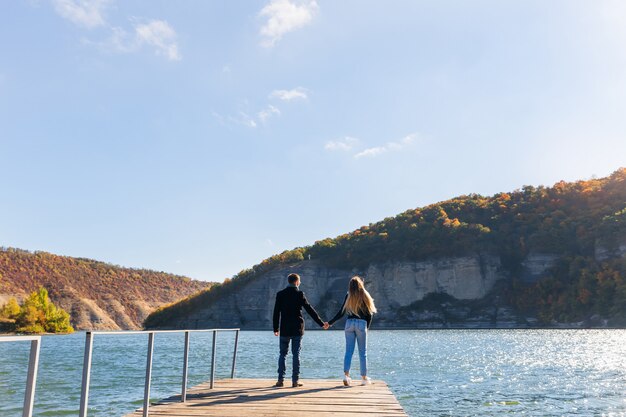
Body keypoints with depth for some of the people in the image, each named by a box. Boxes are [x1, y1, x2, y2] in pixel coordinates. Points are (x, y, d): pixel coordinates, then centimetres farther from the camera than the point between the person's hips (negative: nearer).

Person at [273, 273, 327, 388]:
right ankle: (295, 380, 3)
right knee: (296, 354, 3)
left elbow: (276, 312, 3)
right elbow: (310, 310, -5)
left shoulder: (280, 294, 1)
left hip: (284, 329, 2)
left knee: (282, 354, 9)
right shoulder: (299, 294, -6)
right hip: (297, 329, -2)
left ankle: (281, 379, 6)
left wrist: (276, 328, 10)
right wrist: (321, 323, 1)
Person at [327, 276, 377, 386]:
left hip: (349, 323, 1)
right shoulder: (365, 296, 0)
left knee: (348, 351, 4)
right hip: (361, 323, -1)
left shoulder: (348, 296, 3)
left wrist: (330, 323, 10)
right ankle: (364, 378, 13)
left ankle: (346, 375, -8)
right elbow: (369, 314, 1)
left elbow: (341, 313, 2)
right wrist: (367, 327, 13)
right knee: (362, 352, 7)